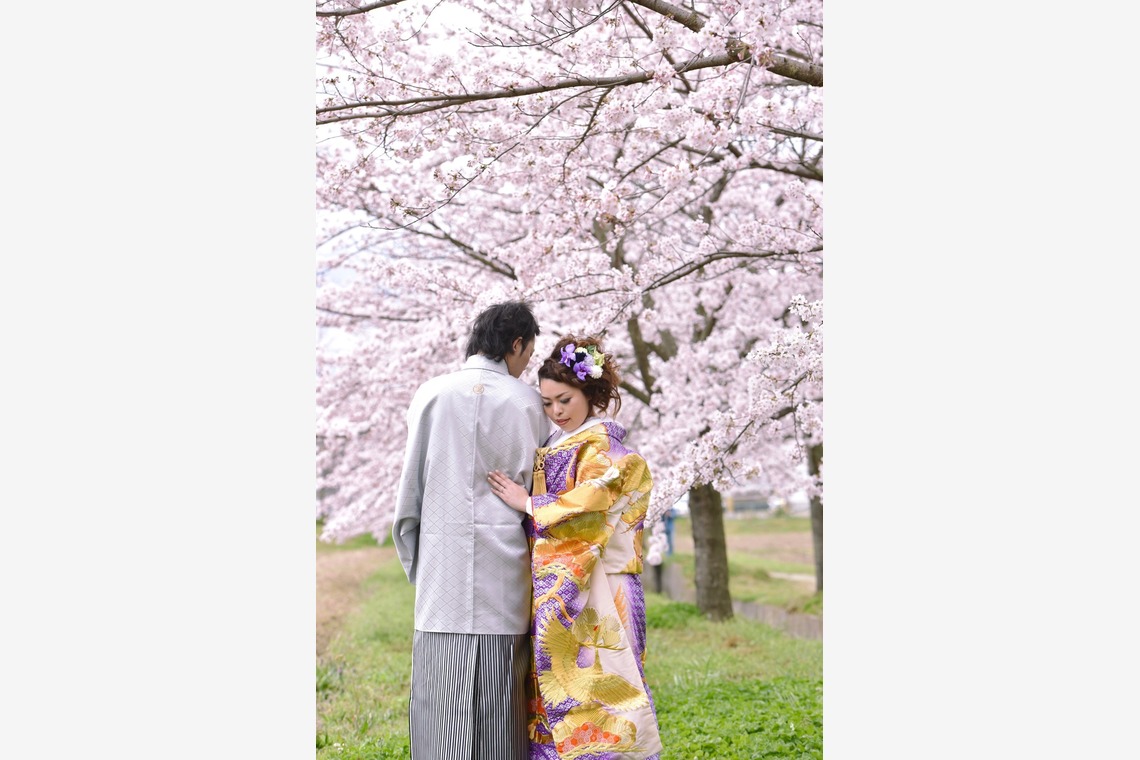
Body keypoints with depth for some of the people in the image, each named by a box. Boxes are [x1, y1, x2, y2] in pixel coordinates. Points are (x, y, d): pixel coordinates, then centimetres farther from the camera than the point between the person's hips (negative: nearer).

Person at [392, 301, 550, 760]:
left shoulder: (431, 395, 2)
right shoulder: (526, 402, 2)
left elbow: (409, 495, 4)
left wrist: (417, 571, 12)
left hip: (442, 580, 0)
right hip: (504, 582, 0)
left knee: (440, 709, 2)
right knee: (500, 711, 5)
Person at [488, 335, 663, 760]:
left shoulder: (605, 447, -7)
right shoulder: (553, 447, 17)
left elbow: (591, 512, -16)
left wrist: (529, 504, -10)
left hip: (592, 593, -8)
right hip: (553, 593, 8)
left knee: (590, 687, -8)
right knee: (552, 692, 7)